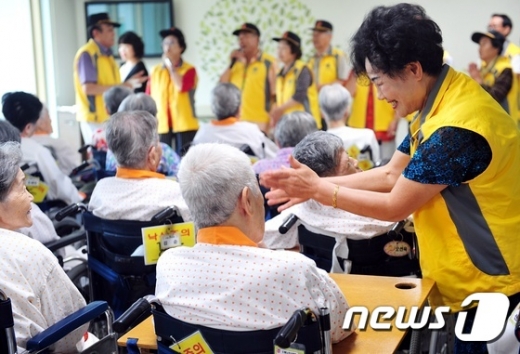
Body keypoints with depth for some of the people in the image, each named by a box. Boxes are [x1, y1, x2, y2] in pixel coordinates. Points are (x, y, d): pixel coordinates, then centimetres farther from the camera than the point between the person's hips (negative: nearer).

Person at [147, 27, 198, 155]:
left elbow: (181, 86, -21)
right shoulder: (156, 71, 10)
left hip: (184, 124, -3)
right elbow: (149, 98, 11)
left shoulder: (189, 69, -2)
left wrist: (171, 66, -11)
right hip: (161, 125, 3)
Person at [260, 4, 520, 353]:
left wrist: (319, 190, -13)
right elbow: (391, 175, 5)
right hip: (466, 270, 9)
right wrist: (314, 185, -3)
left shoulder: (455, 128, -30)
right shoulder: (443, 98, 2)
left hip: (485, 276, -9)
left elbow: (394, 206, -21)